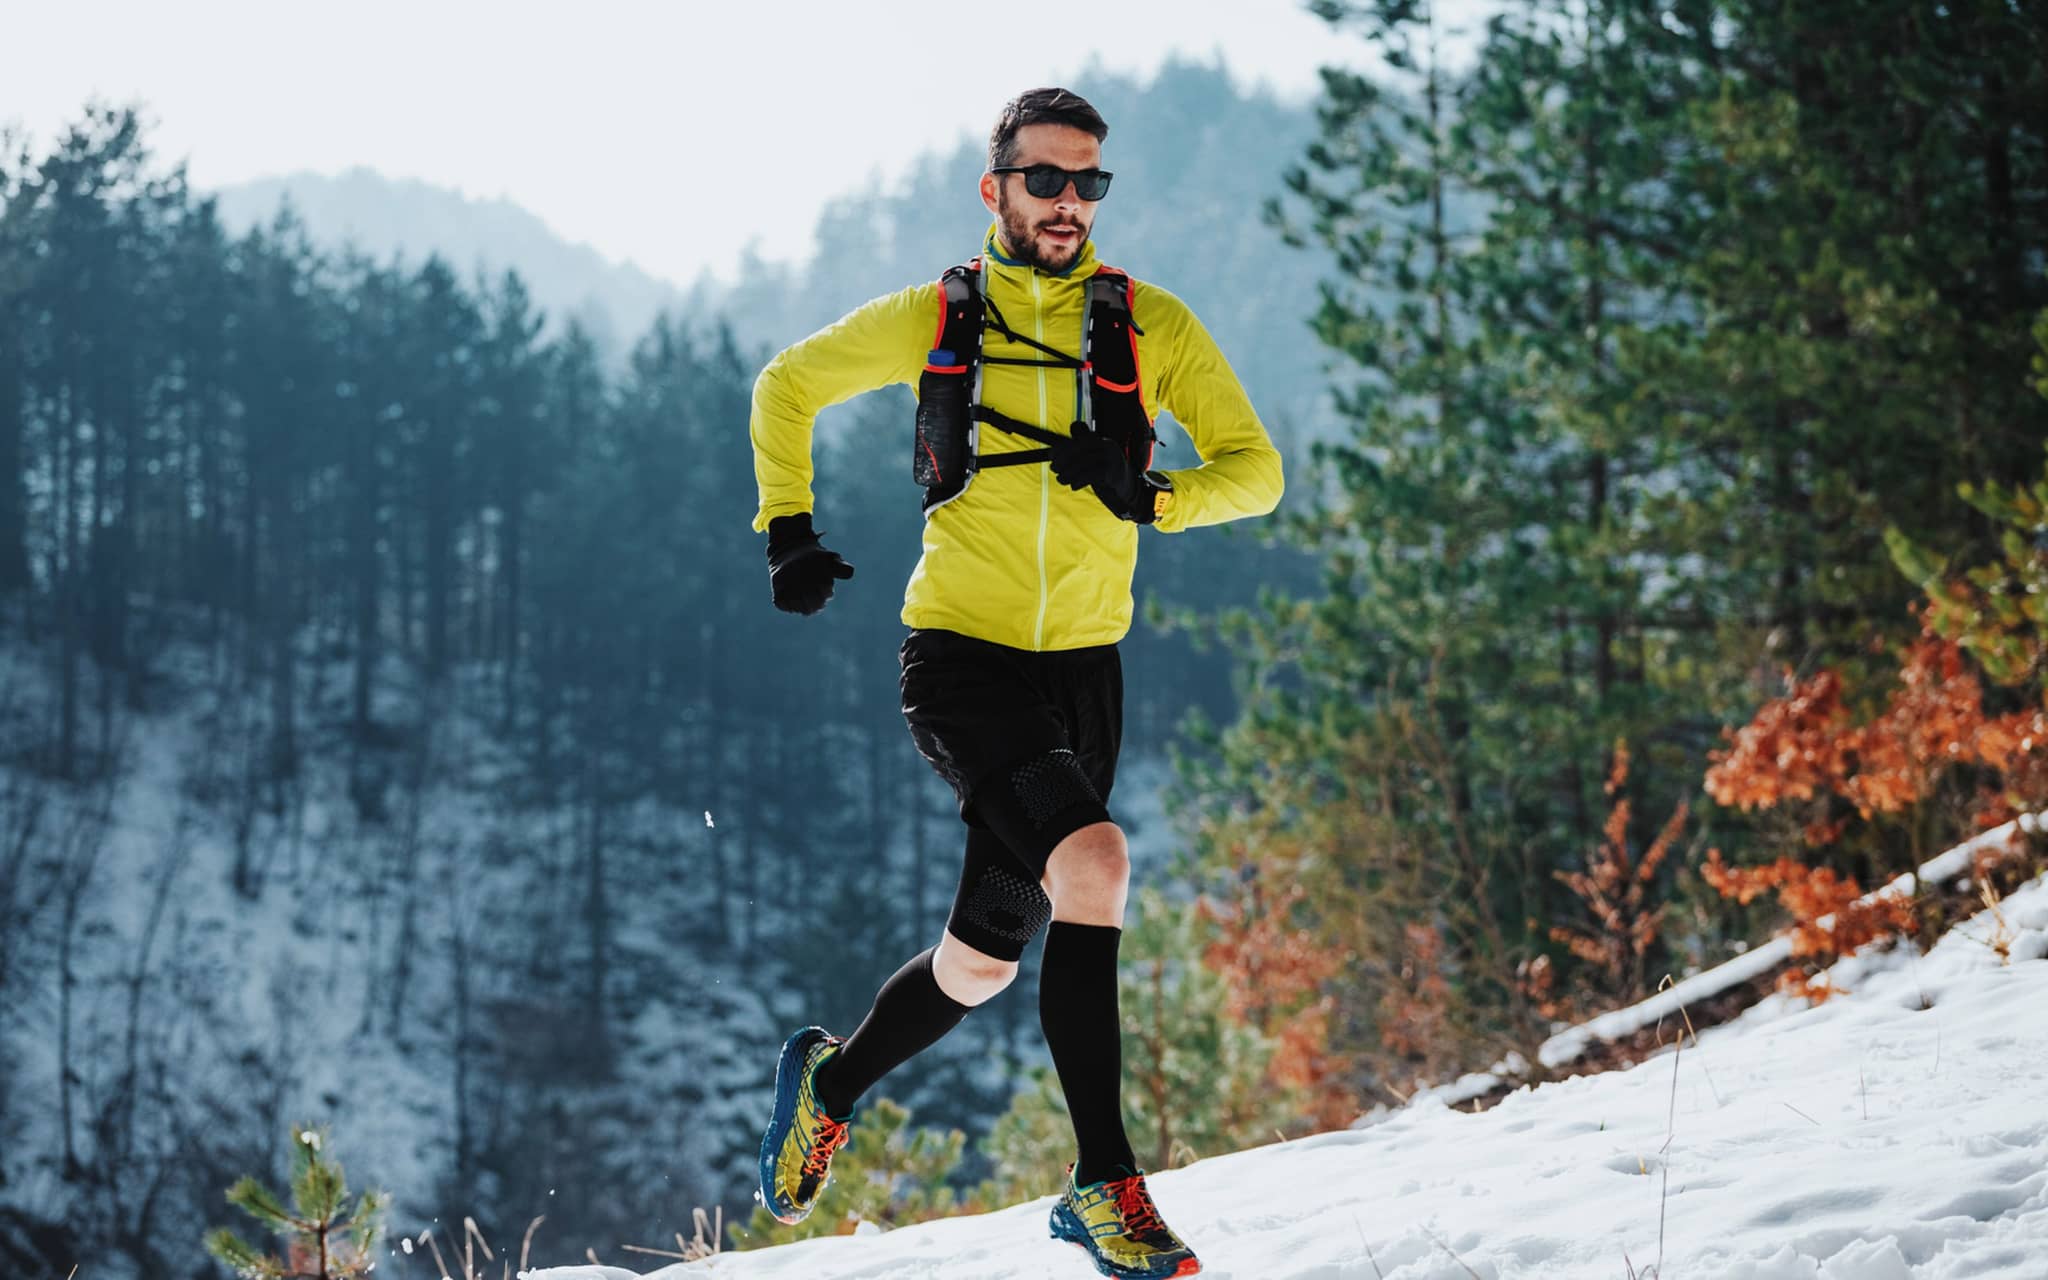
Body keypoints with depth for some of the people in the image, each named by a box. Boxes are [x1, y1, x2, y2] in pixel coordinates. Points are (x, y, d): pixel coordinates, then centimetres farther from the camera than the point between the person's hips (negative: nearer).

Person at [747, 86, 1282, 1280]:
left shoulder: (1151, 324, 3)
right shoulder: (932, 320, 1)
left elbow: (1255, 468, 2)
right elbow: (786, 388, 16)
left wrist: (1153, 498, -16)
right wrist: (789, 529, 5)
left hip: (1083, 668, 4)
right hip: (961, 657, -3)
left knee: (986, 960, 9)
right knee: (1092, 860, -27)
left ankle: (834, 1085, 38)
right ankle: (1106, 1179, -19)